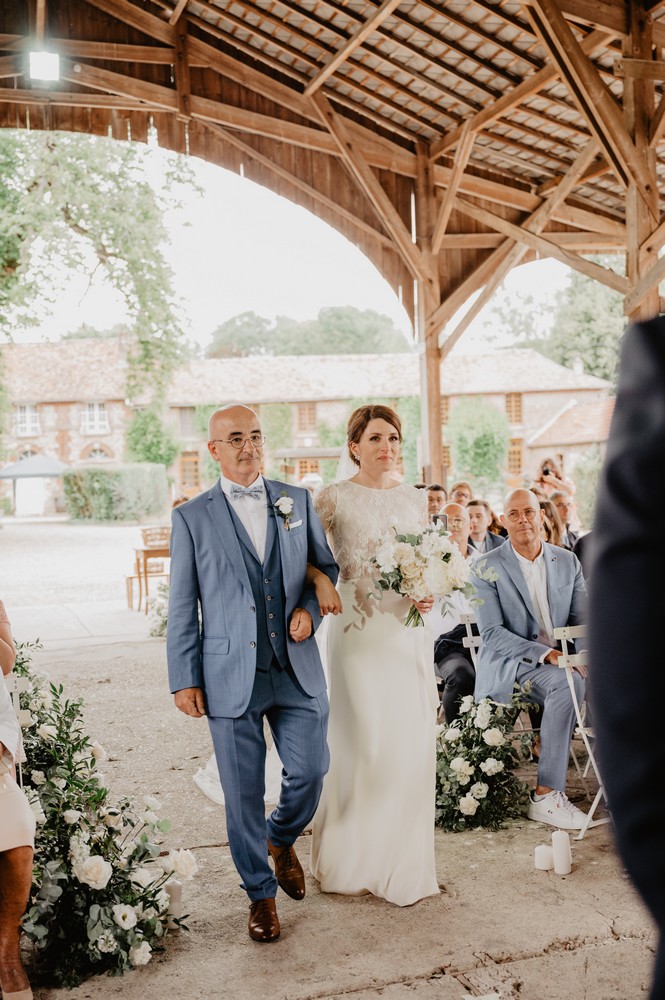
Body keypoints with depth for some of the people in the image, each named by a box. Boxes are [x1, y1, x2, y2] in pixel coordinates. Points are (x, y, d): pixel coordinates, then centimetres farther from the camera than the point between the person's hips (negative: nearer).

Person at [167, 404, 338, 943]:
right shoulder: (192, 517, 0)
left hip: (296, 670, 2)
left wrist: (310, 607, -3)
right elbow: (182, 606, 1)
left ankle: (280, 839, 38)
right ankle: (261, 892, 28)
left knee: (310, 772, 4)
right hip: (230, 676, -2)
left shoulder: (297, 501, 7)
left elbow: (326, 565, 16)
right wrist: (184, 679, -2)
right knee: (243, 793, 6)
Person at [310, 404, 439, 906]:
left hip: (409, 631, 4)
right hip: (359, 630, -4)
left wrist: (429, 594, -3)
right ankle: (357, 859, 18)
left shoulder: (417, 499, 11)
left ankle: (405, 860, 21)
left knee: (411, 743, 6)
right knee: (364, 742, -1)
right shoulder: (334, 498, -2)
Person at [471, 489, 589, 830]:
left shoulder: (567, 561, 10)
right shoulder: (488, 567, -4)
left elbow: (582, 619, 10)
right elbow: (491, 633, -10)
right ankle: (546, 795, -27)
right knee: (566, 683, -34)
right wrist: (544, 653, -22)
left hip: (561, 659, 4)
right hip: (510, 665, -4)